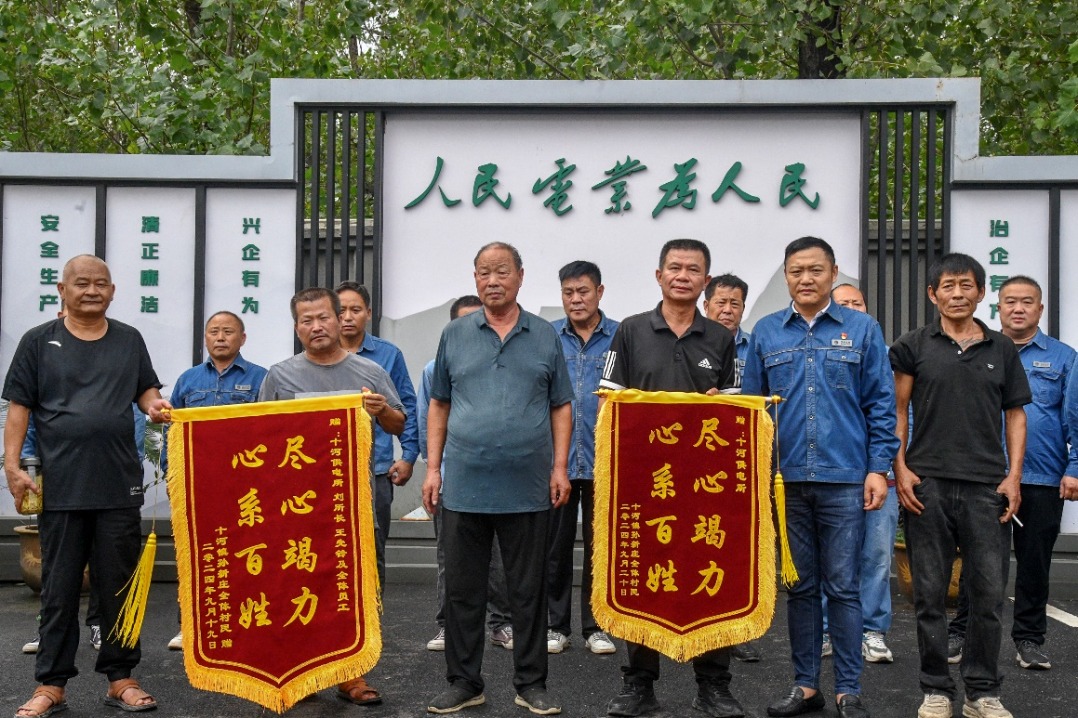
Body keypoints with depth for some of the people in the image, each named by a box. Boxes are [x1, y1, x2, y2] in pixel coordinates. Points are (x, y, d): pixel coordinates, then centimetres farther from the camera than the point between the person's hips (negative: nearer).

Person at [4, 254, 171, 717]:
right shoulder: (39, 341, 4)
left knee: (119, 587, 8)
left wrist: (153, 405, -7)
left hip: (120, 487, 2)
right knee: (59, 589, 6)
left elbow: (146, 389, 16)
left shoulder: (129, 340, 11)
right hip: (60, 487, -2)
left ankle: (120, 677, 20)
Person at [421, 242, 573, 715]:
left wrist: (560, 468, -2)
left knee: (528, 591, 9)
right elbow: (439, 406, 9)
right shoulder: (455, 335, 7)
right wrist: (433, 468, 3)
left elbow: (561, 408, 7)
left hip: (528, 489, 0)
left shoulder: (545, 337, 6)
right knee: (462, 590, 8)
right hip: (463, 486, 1)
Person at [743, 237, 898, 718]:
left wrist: (878, 468, -6)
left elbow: (881, 404, 2)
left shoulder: (862, 330, 3)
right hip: (786, 479, 2)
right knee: (800, 586, 10)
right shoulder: (765, 333, 8)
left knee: (843, 586, 2)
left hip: (845, 479, -2)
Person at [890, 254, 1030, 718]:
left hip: (988, 487, 2)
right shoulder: (913, 346, 5)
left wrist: (1013, 476, 1)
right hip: (927, 485, -1)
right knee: (930, 593, 5)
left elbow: (1015, 416, 11)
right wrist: (900, 467, -6)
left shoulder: (1002, 349, 11)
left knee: (989, 592, 4)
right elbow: (896, 411, 4)